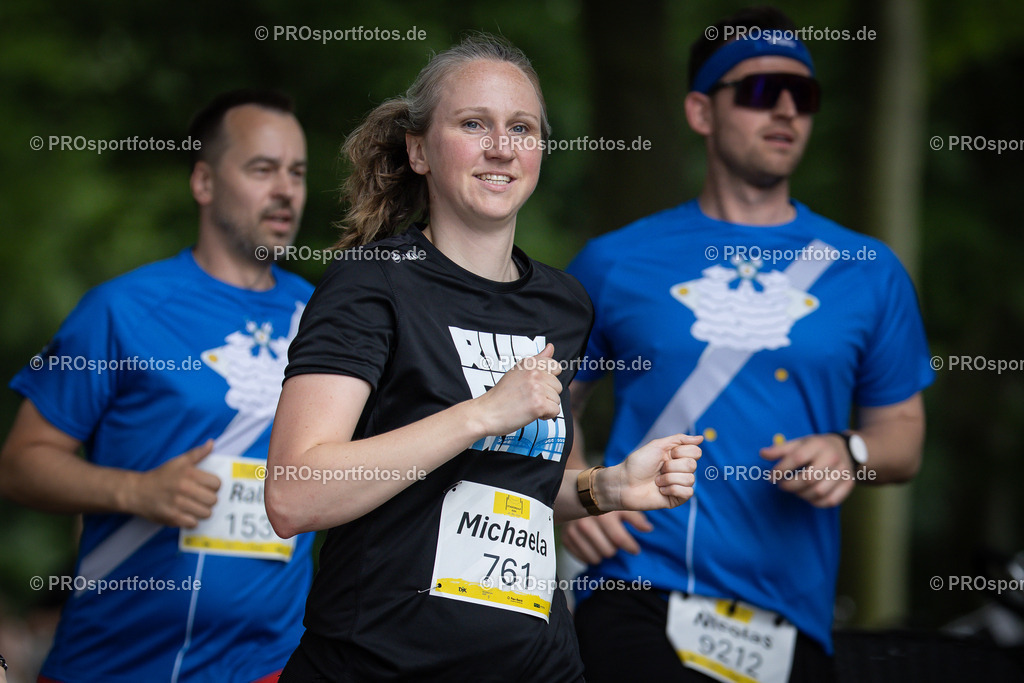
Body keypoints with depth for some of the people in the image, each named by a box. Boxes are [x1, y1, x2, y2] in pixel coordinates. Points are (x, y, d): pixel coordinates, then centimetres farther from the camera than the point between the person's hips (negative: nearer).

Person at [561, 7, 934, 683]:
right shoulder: (616, 262, 7)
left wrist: (850, 453, -6)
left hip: (790, 619, 3)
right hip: (640, 601, -2)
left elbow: (903, 430, 15)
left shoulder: (868, 272, 10)